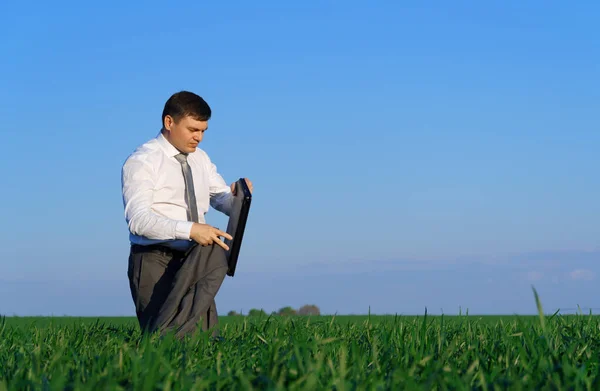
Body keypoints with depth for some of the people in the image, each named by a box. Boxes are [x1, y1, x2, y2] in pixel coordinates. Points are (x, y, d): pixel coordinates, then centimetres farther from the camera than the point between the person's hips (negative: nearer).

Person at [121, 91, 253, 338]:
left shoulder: (200, 159, 15)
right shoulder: (142, 162, -9)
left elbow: (224, 202, 16)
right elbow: (138, 219, -22)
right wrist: (190, 229, -35)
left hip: (194, 262, 7)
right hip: (154, 261, -7)